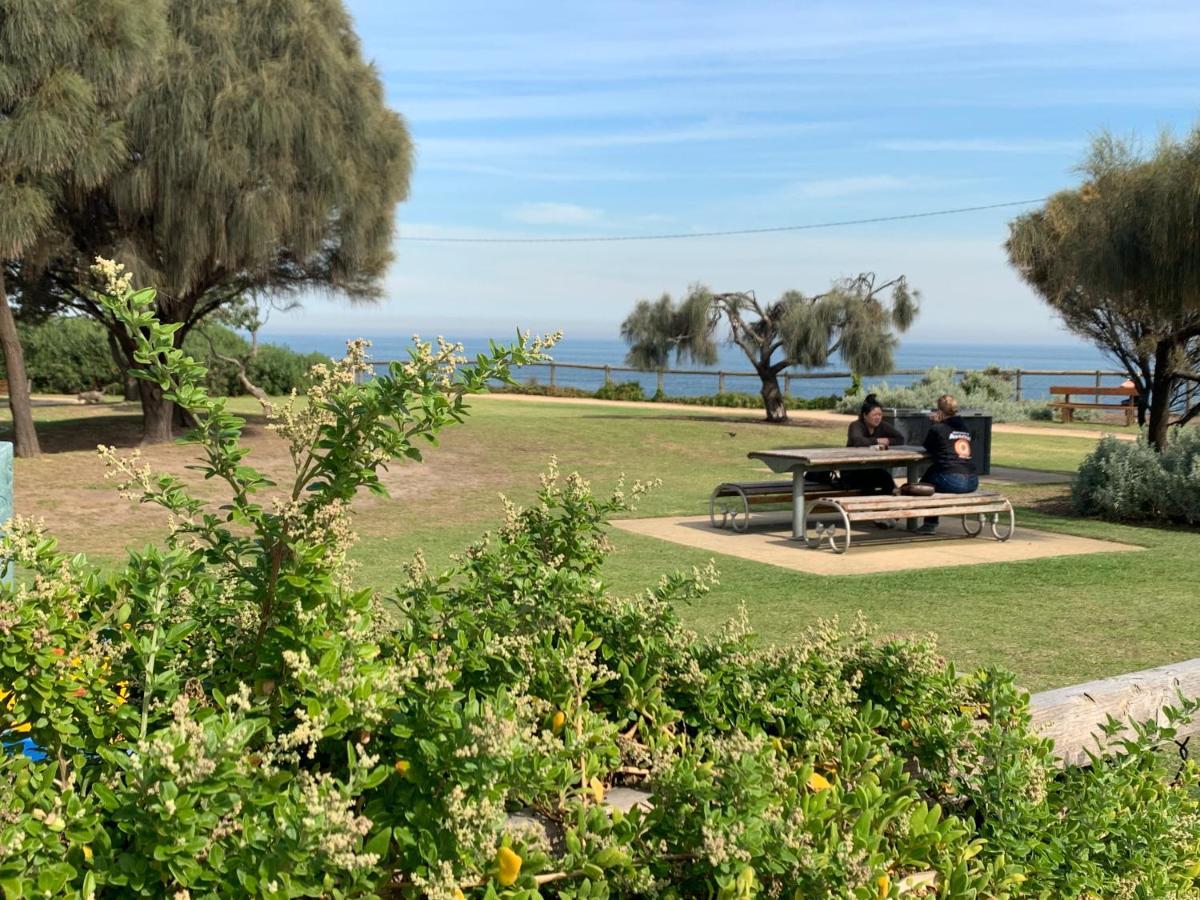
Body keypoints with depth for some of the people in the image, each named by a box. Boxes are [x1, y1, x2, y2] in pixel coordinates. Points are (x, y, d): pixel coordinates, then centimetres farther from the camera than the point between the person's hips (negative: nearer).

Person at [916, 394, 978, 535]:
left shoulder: (937, 428, 0)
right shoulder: (964, 427, 17)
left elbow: (927, 447, 16)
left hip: (952, 482, -6)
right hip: (972, 483, 6)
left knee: (926, 480, 24)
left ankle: (930, 523, 24)